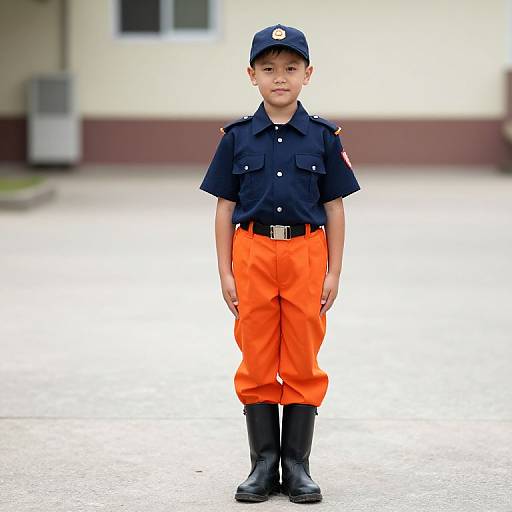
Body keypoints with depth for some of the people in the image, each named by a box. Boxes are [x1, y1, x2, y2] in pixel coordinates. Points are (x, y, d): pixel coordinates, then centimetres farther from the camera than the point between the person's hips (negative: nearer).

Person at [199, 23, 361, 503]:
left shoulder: (323, 136, 2)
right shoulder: (237, 136, 3)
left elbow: (334, 208, 4)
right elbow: (225, 208, 5)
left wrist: (333, 273, 0)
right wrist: (226, 273, 0)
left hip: (306, 253, 0)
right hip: (253, 253, 0)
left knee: (303, 364, 4)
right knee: (257, 364, 5)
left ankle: (297, 465, 13)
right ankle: (263, 465, 14)